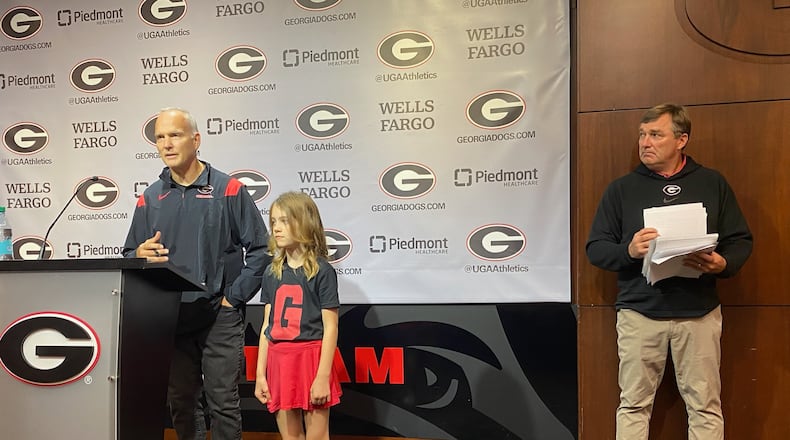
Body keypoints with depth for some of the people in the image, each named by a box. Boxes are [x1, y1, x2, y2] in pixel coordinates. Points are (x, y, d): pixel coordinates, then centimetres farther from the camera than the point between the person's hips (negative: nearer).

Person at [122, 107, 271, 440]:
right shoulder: (149, 199, 9)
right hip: (170, 318, 4)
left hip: (219, 315, -4)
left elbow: (260, 249, -5)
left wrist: (234, 297, -9)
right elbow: (129, 258, 14)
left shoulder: (228, 190, -3)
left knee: (223, 401, -1)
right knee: (181, 402, 12)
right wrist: (140, 254, -9)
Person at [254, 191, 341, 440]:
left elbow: (330, 328, -8)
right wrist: (260, 374, 7)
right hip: (279, 361, 5)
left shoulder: (322, 270, -6)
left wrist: (323, 376, -13)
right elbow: (267, 327, 10)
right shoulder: (272, 273, 9)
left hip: (311, 359, -5)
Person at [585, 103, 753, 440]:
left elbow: (741, 241, 7)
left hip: (700, 313, 0)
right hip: (639, 312, 0)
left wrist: (724, 264, -14)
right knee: (634, 404, 5)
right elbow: (595, 248, 3)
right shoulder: (621, 189, 6)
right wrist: (628, 250, -17)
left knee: (705, 405, 6)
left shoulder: (712, 184, 7)